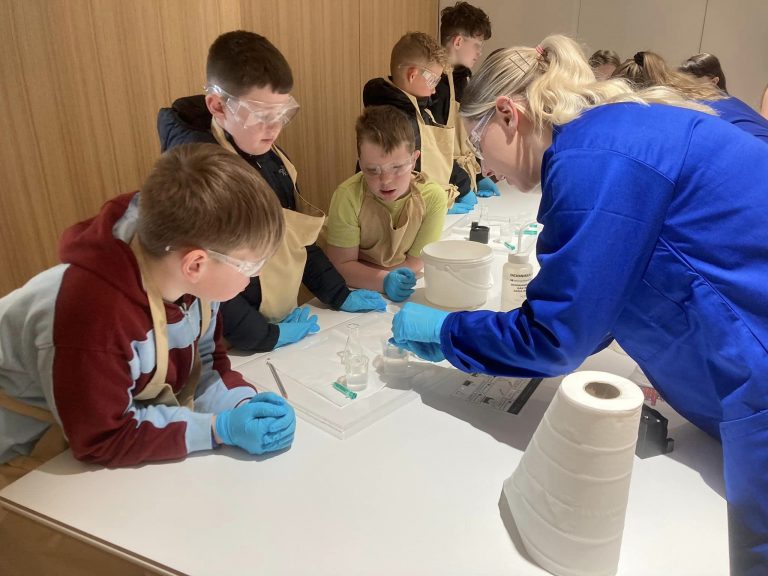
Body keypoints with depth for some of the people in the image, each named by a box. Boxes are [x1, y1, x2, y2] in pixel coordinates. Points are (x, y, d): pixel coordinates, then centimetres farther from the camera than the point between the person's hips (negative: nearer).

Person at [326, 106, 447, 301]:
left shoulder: (433, 198, -15)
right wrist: (384, 281, -29)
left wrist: (358, 273, -16)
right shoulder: (348, 196, -18)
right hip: (357, 296, -2)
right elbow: (341, 265, -13)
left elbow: (417, 265, -11)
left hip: (409, 294, 2)